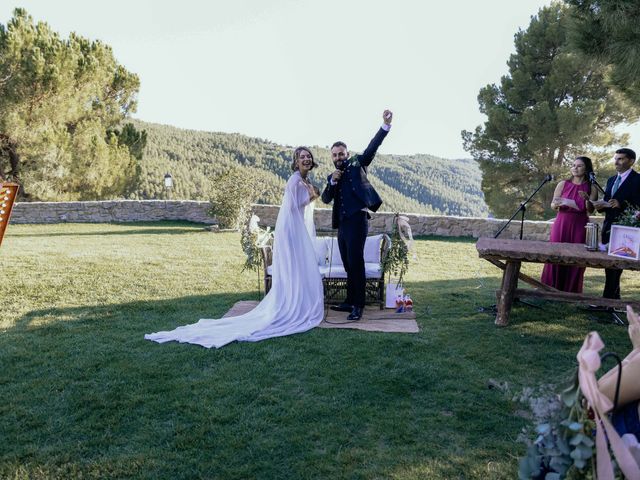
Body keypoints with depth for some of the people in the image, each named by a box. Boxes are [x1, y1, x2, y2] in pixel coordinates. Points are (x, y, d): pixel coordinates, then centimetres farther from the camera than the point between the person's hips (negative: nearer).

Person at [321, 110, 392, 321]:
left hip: (357, 219, -7)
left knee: (356, 262, -11)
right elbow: (325, 198, 10)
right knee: (348, 264, 12)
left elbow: (372, 148, -6)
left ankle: (358, 305, -7)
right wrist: (332, 182, -6)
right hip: (342, 223, 7)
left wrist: (385, 125, -18)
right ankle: (350, 301, 20)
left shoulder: (357, 164, 7)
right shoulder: (332, 176, 21)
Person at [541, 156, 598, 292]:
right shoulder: (563, 184, 5)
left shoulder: (591, 188, 3)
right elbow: (552, 205, 7)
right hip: (561, 224, 1)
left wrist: (587, 200, -22)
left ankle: (571, 292, 9)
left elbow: (590, 210, -3)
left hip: (579, 226, -1)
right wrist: (557, 204, -15)